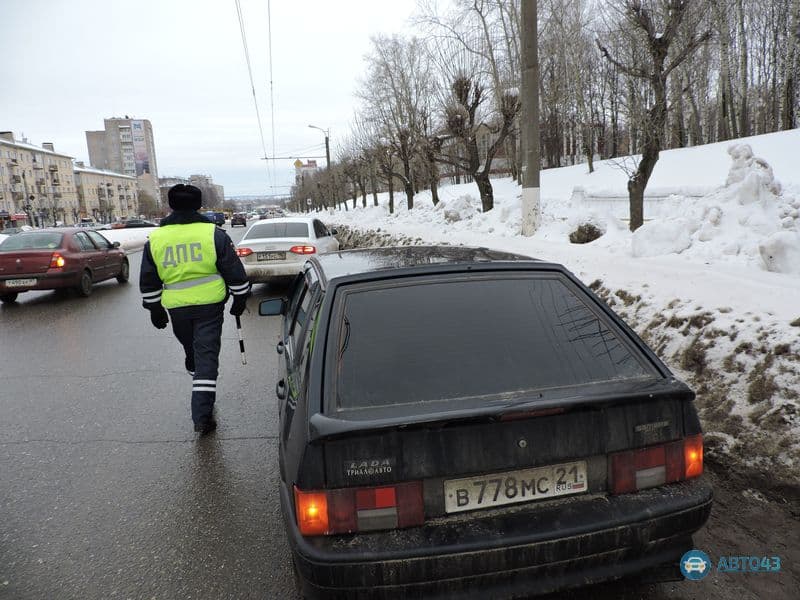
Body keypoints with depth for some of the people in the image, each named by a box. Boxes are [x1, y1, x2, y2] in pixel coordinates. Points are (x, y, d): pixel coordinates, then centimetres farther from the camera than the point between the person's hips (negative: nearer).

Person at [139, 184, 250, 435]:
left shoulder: (155, 239, 4)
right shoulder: (213, 233, -5)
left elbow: (148, 282, 10)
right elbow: (234, 271, -3)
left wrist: (155, 309, 19)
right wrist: (240, 298, 7)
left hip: (177, 308, 3)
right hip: (210, 304, -3)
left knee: (191, 351, 21)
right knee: (207, 355, 1)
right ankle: (202, 415, -4)